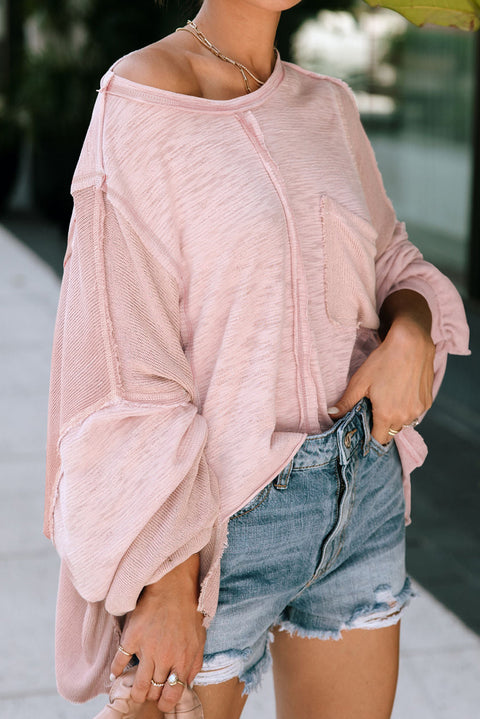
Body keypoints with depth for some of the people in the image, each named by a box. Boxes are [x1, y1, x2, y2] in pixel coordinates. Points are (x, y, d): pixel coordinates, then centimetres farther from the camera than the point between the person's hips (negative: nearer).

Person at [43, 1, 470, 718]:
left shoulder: (328, 104, 5)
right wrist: (166, 584, -18)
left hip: (363, 494, 6)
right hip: (221, 519, -6)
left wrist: (410, 333, -9)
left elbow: (390, 263, 16)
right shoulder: (138, 102, -13)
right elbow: (122, 369, -17)